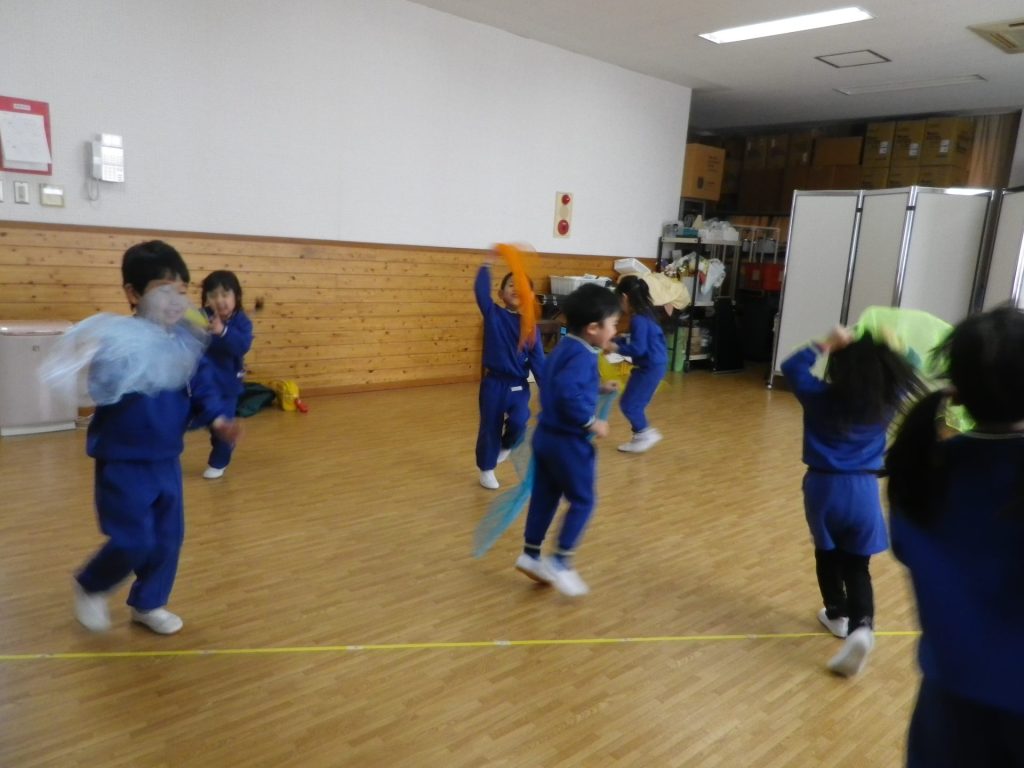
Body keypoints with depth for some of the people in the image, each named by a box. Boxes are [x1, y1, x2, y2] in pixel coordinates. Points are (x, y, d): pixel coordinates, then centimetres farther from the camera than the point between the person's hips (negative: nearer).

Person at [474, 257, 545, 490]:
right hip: (493, 383, -1)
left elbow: (538, 360, -1)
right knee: (489, 429, 8)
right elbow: (481, 291, -19)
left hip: (519, 386, 1)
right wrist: (487, 264, -22)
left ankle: (507, 445, 18)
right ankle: (486, 470, 29)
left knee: (519, 423, -18)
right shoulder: (493, 314, -3)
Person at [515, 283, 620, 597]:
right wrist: (591, 422, -24)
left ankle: (531, 554, 27)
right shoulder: (583, 356, -21)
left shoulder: (564, 347, 9)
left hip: (546, 435, 9)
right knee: (582, 502, 6)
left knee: (544, 498, 17)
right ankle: (560, 562, 10)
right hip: (569, 441, -9)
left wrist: (596, 387, 17)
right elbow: (568, 392, -34)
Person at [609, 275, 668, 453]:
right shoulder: (644, 315, 9)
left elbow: (638, 349, -24)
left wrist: (616, 348, -13)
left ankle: (646, 434, 7)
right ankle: (640, 437, 23)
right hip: (651, 365, 10)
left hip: (650, 367, -10)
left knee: (628, 404, -2)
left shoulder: (638, 319, -21)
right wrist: (616, 340, 15)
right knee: (635, 404, 16)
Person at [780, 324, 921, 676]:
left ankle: (837, 615, 35)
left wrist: (825, 345, -5)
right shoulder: (887, 402, -3)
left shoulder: (820, 396, -10)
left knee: (827, 556, 22)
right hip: (863, 491, 1)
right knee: (857, 566, 7)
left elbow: (791, 367, 4)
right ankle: (862, 626, -12)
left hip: (823, 487, -1)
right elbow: (905, 374, 17)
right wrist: (887, 350, 8)